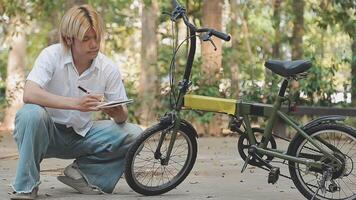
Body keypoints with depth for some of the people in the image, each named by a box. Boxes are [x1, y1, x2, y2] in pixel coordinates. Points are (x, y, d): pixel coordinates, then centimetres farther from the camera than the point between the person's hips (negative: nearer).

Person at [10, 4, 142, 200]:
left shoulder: (109, 68, -8)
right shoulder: (52, 55, -17)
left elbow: (122, 115, -3)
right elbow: (29, 94, -33)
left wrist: (118, 114, -30)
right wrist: (76, 103, -43)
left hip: (81, 135, 3)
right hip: (48, 133, -3)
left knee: (133, 134, -16)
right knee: (31, 114, -37)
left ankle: (82, 172, -1)